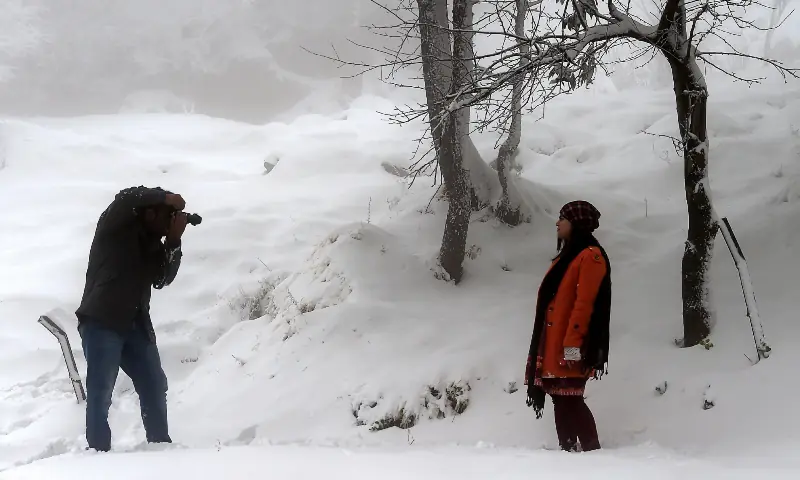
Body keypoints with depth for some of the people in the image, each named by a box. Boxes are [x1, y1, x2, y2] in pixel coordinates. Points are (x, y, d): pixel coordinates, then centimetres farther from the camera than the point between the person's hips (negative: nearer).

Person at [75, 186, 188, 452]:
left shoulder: (151, 243, 17)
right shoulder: (115, 226, -4)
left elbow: (163, 278, 7)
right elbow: (128, 198, -22)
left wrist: (174, 241, -2)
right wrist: (167, 198, -13)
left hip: (135, 326, 8)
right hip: (101, 322, -8)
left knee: (154, 386, 9)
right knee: (100, 392, -11)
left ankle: (161, 445, 19)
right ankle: (99, 452, -10)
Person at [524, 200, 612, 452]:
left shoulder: (590, 256, -11)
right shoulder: (568, 255, 19)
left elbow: (584, 303, -19)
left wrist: (572, 343, -23)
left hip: (570, 347, -10)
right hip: (553, 343, 10)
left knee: (570, 398, -10)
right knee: (560, 398, 8)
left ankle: (592, 450, -6)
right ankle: (567, 449, 12)